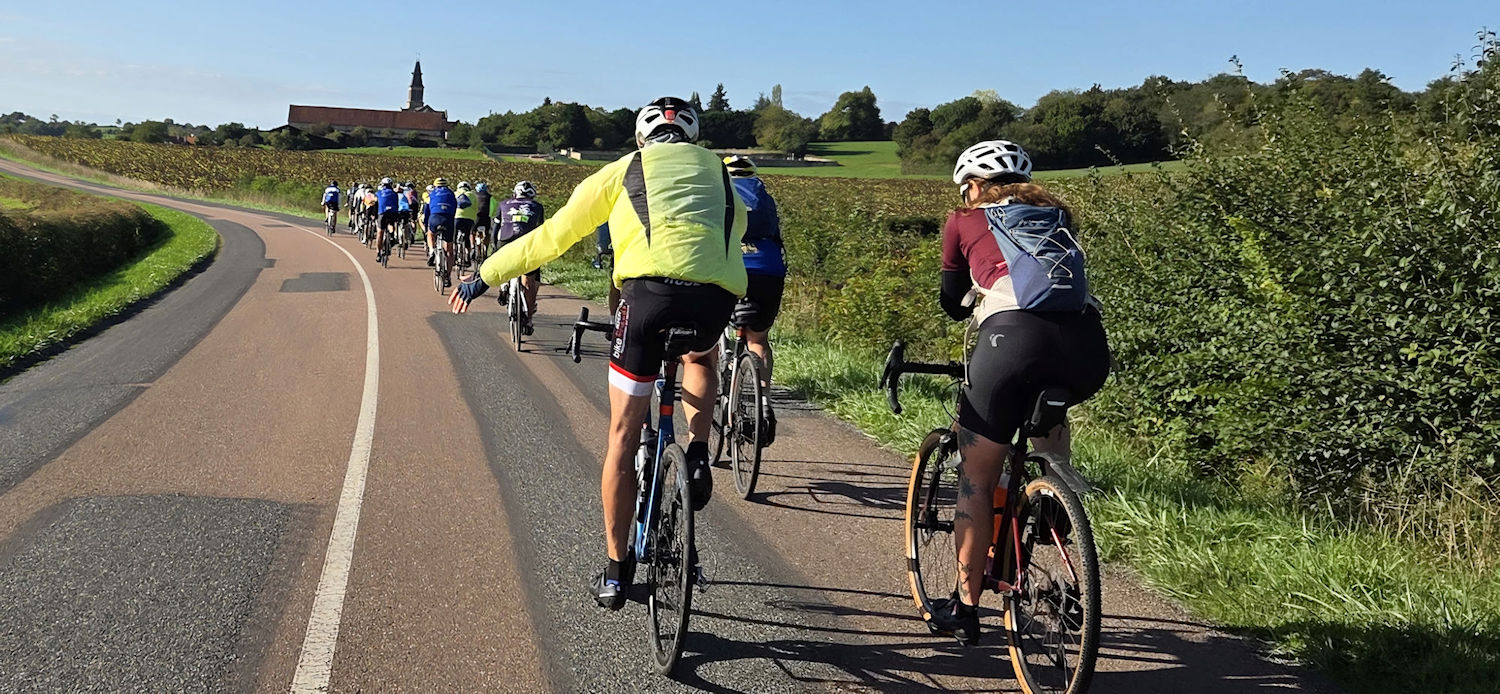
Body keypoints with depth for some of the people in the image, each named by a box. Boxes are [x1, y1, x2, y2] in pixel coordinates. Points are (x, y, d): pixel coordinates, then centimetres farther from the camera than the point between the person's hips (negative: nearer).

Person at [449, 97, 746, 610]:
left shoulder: (624, 171, 22)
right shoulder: (718, 173, 29)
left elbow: (551, 236, 22)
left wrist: (485, 277, 31)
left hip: (651, 287, -2)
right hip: (719, 294, 2)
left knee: (623, 437, 12)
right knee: (701, 359, 39)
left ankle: (616, 571, 18)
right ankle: (698, 453, 14)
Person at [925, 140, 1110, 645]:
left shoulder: (964, 221, 21)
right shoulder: (1058, 214, 30)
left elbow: (952, 300, 30)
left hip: (1015, 337, -4)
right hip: (1088, 346, 4)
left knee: (976, 480, 12)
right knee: (1050, 403, 39)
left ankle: (964, 607, 18)